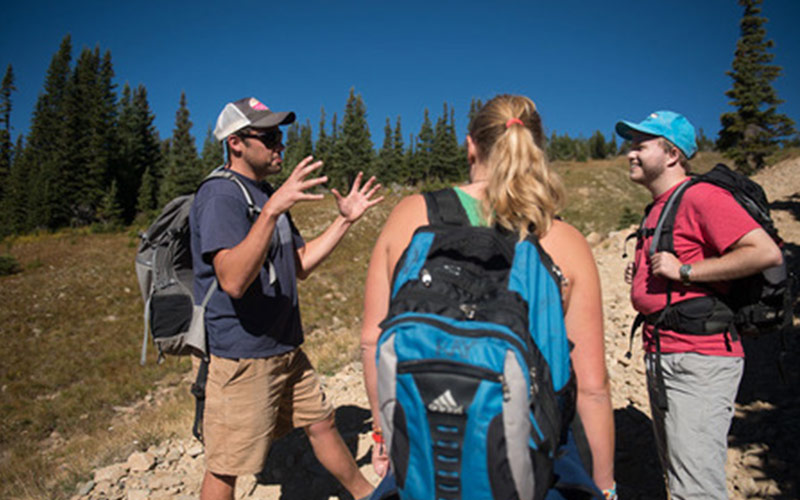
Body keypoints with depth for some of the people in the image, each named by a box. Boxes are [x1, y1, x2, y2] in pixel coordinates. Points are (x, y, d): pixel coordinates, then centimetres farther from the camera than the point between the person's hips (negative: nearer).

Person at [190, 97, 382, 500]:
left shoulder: (264, 193, 12)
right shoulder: (219, 196, -17)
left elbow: (300, 264, 14)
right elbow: (233, 280, -31)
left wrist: (345, 219, 7)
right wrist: (273, 209, -38)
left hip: (285, 348, 9)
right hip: (241, 357, -9)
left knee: (321, 423, 21)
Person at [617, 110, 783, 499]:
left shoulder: (701, 196, -12)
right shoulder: (658, 207, 17)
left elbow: (767, 252, -24)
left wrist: (684, 270, -21)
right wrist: (643, 274, 10)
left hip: (699, 359, -10)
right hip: (659, 357, 10)